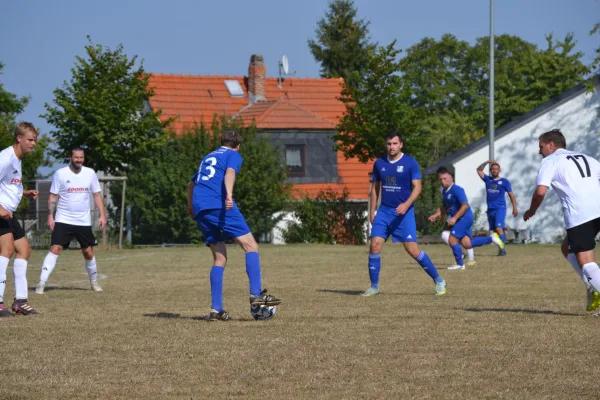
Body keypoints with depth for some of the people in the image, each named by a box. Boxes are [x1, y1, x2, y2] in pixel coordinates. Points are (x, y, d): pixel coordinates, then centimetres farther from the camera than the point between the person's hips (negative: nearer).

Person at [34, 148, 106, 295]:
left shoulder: (90, 173, 2)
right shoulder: (60, 174, -5)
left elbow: (97, 195, 9)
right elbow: (53, 196, -2)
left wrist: (102, 215, 1)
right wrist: (50, 216, -11)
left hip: (84, 222, 3)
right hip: (63, 220, -3)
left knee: (88, 252, 9)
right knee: (55, 249, -15)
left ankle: (94, 282, 29)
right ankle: (41, 284, -17)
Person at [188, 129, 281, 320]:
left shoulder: (208, 157, 32)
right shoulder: (234, 155, 11)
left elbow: (192, 183, 43)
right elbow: (230, 172, -12)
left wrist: (190, 207, 59)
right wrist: (229, 195, -28)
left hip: (200, 210, 7)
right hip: (219, 205, -7)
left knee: (219, 258, 10)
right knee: (251, 246, -5)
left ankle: (216, 309, 1)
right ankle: (256, 294, -21)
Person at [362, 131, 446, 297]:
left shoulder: (410, 163, -5)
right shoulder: (379, 163, 7)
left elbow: (417, 187, -9)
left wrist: (406, 204, -24)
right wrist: (372, 212, 12)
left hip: (404, 212, -4)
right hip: (384, 211, 4)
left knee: (412, 250, -8)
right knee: (375, 245, -9)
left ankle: (439, 281, 6)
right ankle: (374, 286, 3)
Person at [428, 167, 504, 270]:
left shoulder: (457, 190, -15)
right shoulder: (444, 191, 13)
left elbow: (465, 205, -22)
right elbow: (444, 207, 25)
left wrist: (454, 218, -26)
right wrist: (436, 215, 9)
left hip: (464, 218, -9)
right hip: (460, 219, 9)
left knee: (452, 240, -11)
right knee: (466, 244, 3)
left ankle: (460, 264, 3)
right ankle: (492, 238, 14)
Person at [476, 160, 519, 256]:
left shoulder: (504, 181, 2)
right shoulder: (488, 180, 13)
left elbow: (511, 195, 3)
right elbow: (479, 170, 14)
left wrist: (515, 207, -2)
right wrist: (487, 162, 3)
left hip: (500, 209, -5)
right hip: (490, 209, 5)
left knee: (499, 228, -19)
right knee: (494, 230, 4)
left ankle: (502, 249, -22)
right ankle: (501, 248, 10)